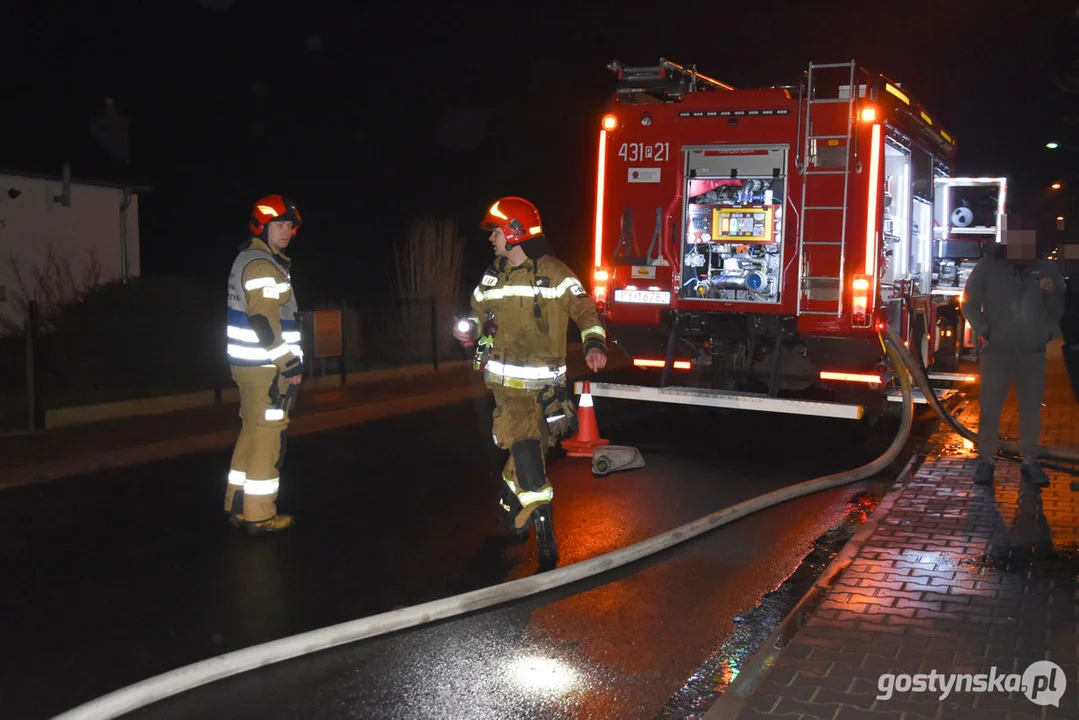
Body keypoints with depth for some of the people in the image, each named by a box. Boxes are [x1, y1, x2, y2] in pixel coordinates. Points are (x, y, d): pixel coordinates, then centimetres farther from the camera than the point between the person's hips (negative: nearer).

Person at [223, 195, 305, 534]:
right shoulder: (263, 265, -15)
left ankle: (238, 504, 25)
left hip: (248, 363, 10)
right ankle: (259, 516, 1)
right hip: (265, 367, -10)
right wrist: (291, 364, -20)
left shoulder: (248, 260, 19)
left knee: (253, 431, 17)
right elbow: (265, 320, -24)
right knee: (268, 437, -5)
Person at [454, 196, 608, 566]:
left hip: (543, 380, -1)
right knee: (524, 444, -12)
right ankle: (542, 522, -6)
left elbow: (584, 309, -7)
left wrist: (594, 344, -24)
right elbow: (480, 313, 20)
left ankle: (511, 501, 31)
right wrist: (470, 329, -3)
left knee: (533, 446, 7)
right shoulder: (492, 276, 11)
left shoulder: (554, 273, -4)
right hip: (506, 378, 2)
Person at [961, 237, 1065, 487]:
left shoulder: (1047, 268, 7)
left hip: (1034, 351, 2)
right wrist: (984, 330, -2)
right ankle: (986, 460, 5)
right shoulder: (989, 266, 2)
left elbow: (1061, 306, 12)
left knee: (1032, 407, 4)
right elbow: (970, 301, 7)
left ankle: (1030, 461, 13)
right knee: (990, 406, -2)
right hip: (998, 348, -2)